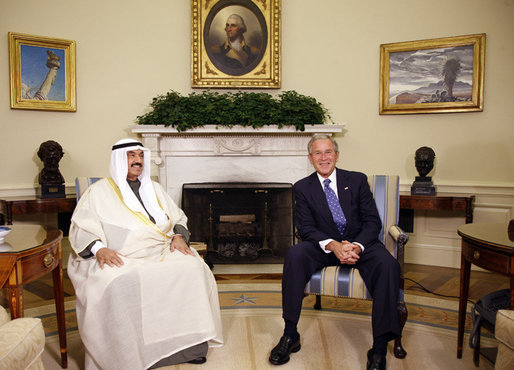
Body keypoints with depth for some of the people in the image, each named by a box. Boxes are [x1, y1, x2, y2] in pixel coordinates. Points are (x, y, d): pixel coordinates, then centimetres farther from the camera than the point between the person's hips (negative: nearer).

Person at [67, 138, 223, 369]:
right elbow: (81, 227, -1)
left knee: (193, 268, -20)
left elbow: (178, 217, 23)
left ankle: (188, 342, -10)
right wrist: (99, 248, -20)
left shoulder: (153, 188, 22)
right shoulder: (100, 191, 8)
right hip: (119, 258, -4)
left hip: (161, 252, 4)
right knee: (115, 284, -36)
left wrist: (179, 235, 1)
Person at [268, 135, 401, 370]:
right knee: (294, 255, -30)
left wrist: (357, 245, -21)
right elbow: (305, 228, -4)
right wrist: (333, 245, -24)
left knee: (388, 264, -30)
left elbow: (373, 221, -1)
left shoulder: (357, 180, 4)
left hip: (360, 244, 0)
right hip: (324, 246, 0)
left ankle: (380, 348, -22)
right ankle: (290, 335, -20)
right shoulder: (303, 188, 4)